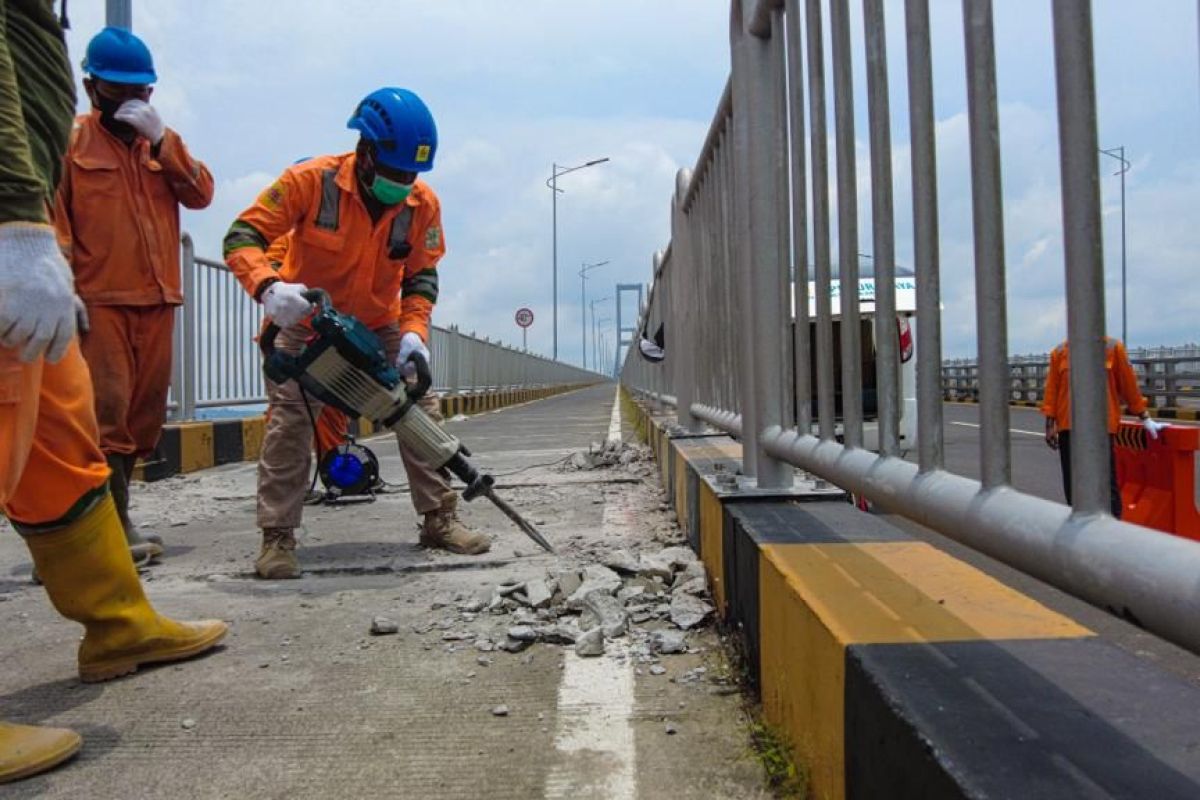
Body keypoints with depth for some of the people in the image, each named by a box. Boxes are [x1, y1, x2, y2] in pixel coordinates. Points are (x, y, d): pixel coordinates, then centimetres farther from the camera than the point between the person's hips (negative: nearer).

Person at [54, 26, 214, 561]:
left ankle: (111, 511, 19)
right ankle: (118, 525, -8)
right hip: (100, 301, -5)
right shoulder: (71, 139, 3)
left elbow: (201, 195, 4)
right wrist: (64, 289, -10)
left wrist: (160, 141, -7)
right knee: (109, 411, -11)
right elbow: (53, 218, -1)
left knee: (146, 413, 7)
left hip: (157, 300, 5)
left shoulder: (164, 140, 18)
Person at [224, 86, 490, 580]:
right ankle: (277, 538, -1)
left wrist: (413, 332, -20)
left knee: (421, 410, -1)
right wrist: (268, 286, -42)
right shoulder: (311, 181, -24)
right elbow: (242, 237, -22)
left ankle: (439, 519, 10)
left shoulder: (423, 205, -14)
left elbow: (421, 276, -4)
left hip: (379, 327, 3)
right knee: (289, 423, -11)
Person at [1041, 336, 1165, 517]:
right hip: (1067, 427, 2)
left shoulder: (1113, 347, 2)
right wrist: (1050, 424, 2)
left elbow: (1129, 383, 5)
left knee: (1107, 484, -5)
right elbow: (1052, 388, 6)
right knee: (1072, 484, 8)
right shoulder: (1059, 352, 7)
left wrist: (1145, 419, 10)